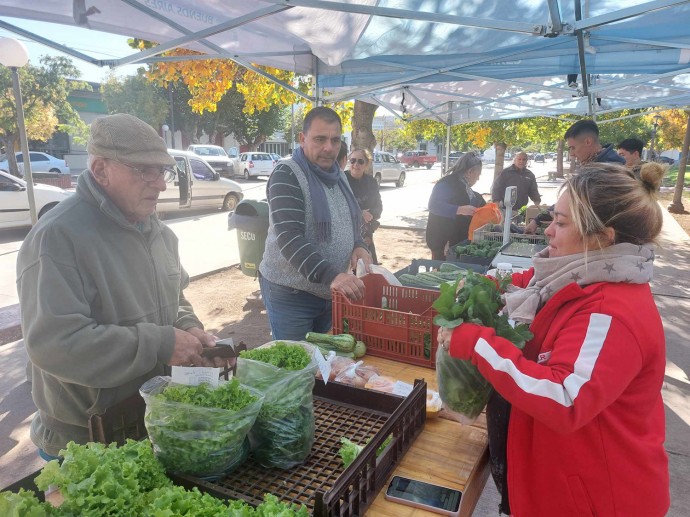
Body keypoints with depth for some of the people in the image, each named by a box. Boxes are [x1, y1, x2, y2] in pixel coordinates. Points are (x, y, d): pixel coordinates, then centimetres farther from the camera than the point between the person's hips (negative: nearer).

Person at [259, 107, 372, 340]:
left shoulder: (338, 175, 7)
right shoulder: (287, 174, -15)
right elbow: (289, 238, -25)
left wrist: (359, 246, -5)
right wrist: (331, 275, -36)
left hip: (333, 291, 7)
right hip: (290, 293, -6)